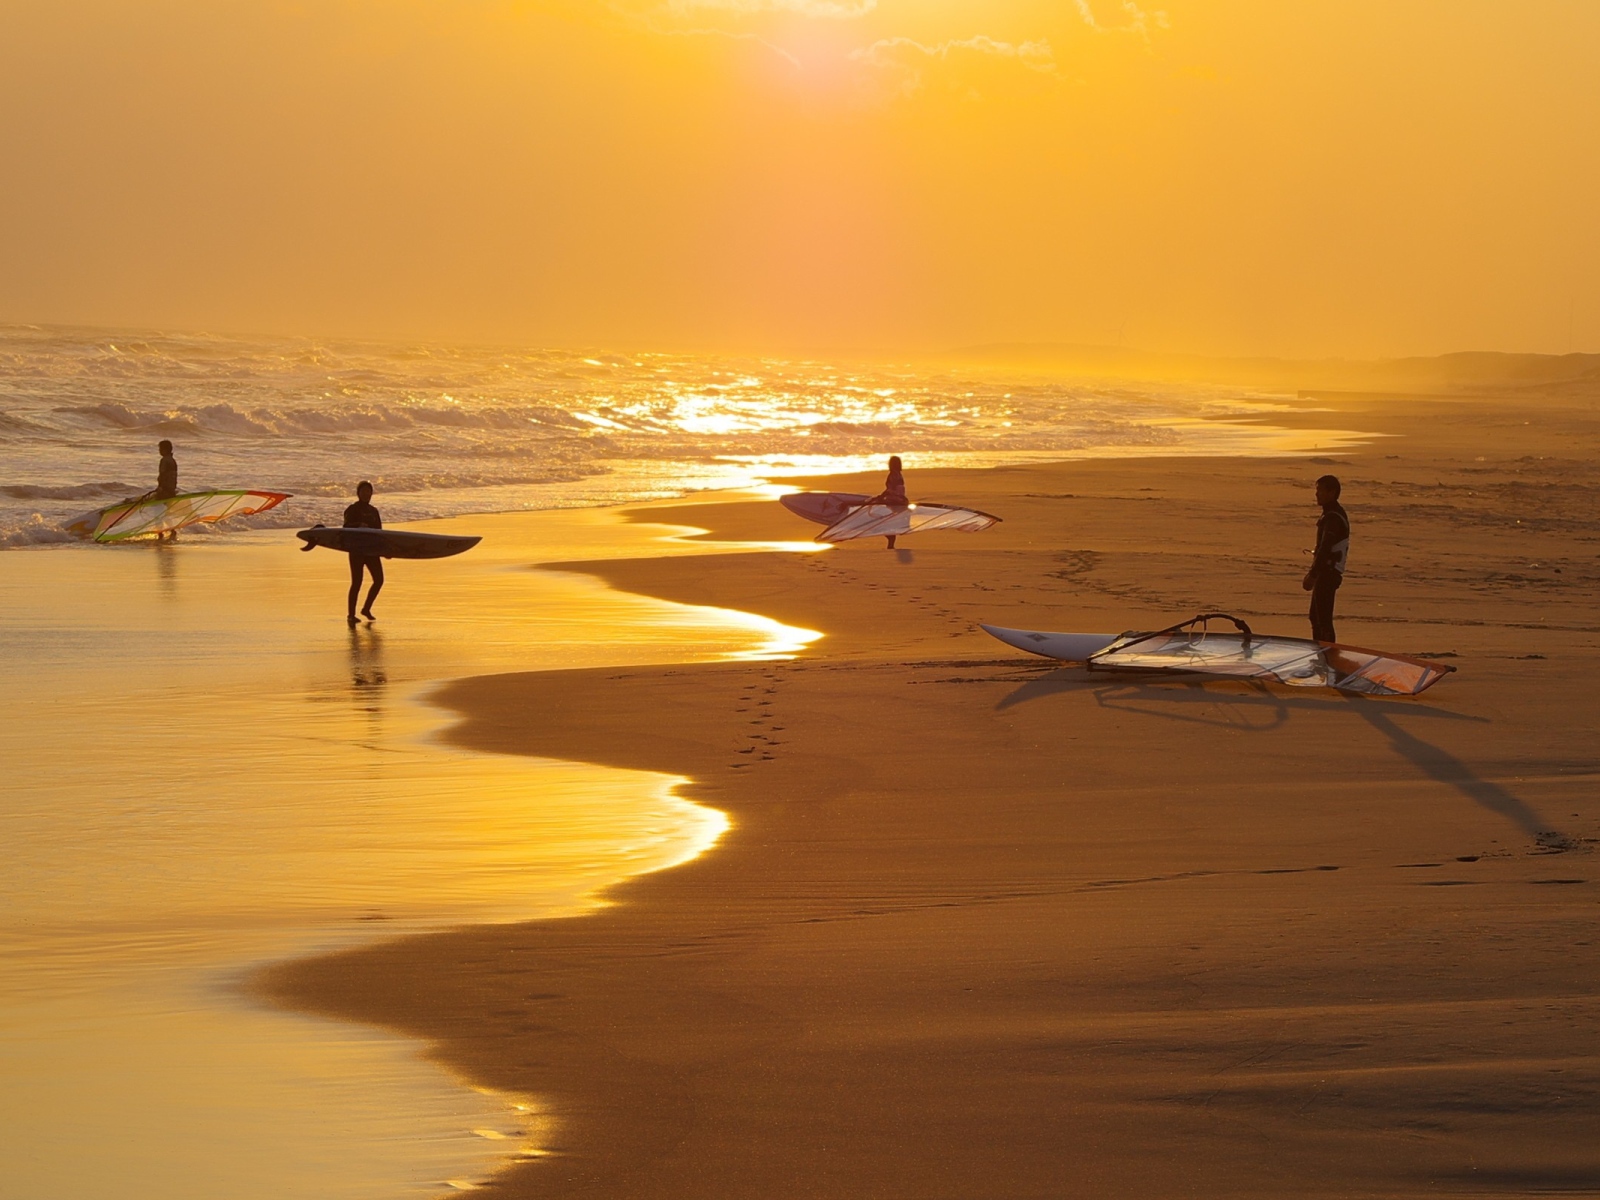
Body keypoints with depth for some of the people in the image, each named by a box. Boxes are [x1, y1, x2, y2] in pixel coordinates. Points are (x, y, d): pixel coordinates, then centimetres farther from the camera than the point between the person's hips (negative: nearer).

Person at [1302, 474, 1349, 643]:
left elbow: (1325, 549, -25)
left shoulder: (1333, 518, -18)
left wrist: (1312, 574, -26)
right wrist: (1313, 573, 21)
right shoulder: (1336, 513, 15)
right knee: (1316, 616, 18)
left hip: (1328, 572, -11)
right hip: (1327, 572, 11)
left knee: (1323, 619, -10)